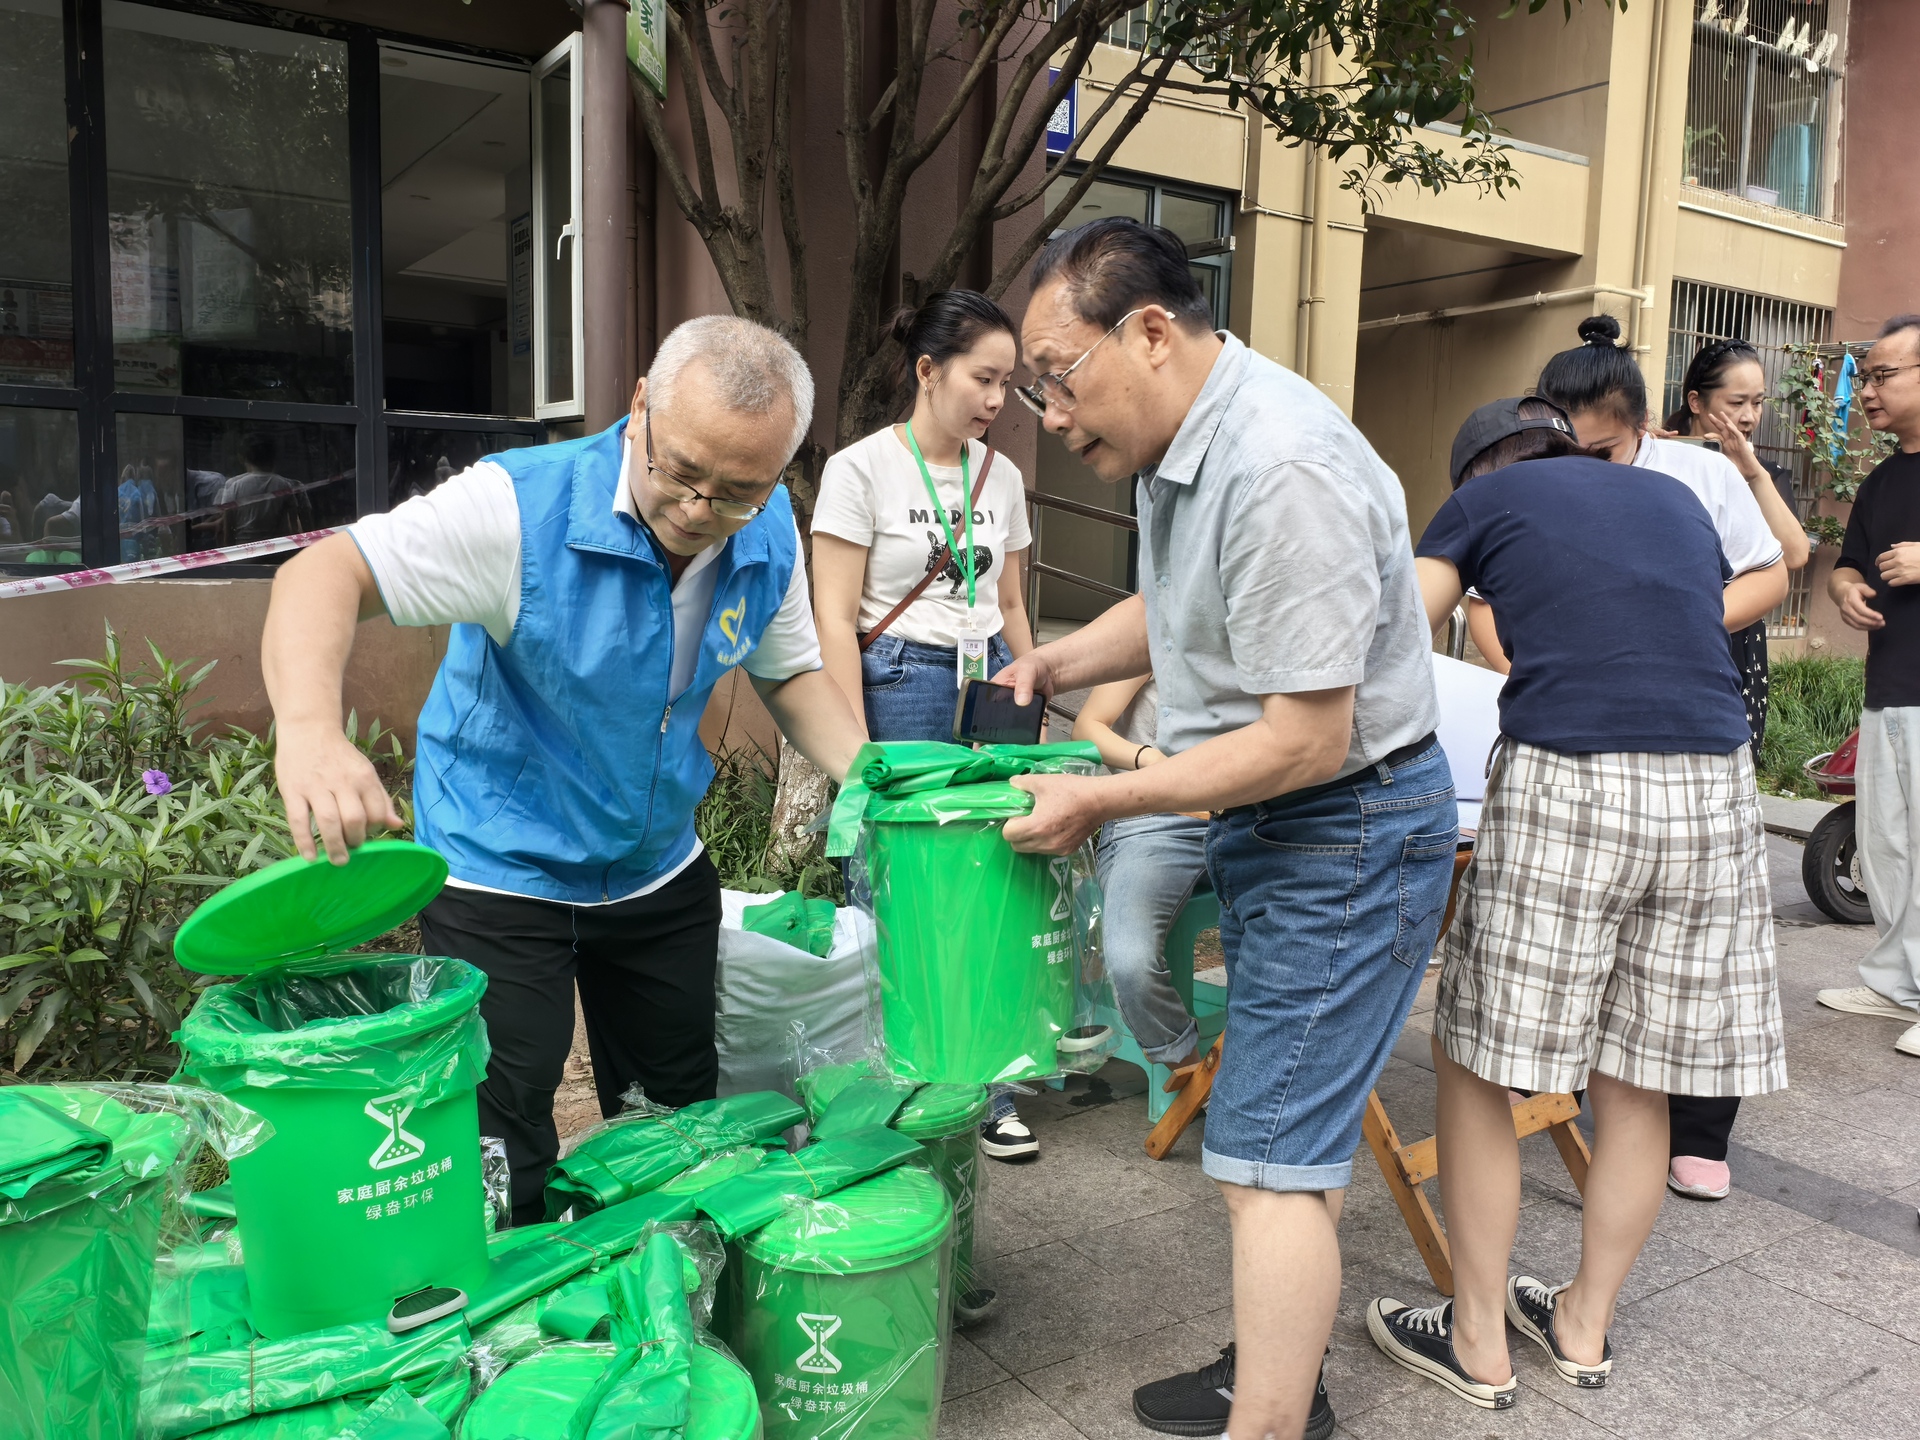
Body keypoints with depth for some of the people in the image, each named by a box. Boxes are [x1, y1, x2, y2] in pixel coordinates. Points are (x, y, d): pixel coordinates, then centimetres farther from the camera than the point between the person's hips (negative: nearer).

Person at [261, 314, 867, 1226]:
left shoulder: (770, 536, -10)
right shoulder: (524, 506, -27)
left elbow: (790, 673, 4)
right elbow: (327, 572, -28)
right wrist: (309, 728, -47)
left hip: (660, 870, 6)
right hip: (501, 871, -5)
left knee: (681, 1122, 19)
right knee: (502, 1165, 0)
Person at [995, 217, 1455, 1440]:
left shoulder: (1284, 470, -27)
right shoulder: (1181, 442, 4)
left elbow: (1307, 740, -27)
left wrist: (1103, 800, -20)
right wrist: (1061, 663, 4)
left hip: (1349, 830, -10)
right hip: (1277, 826, 10)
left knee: (1273, 1161, -5)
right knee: (1298, 1121, 20)